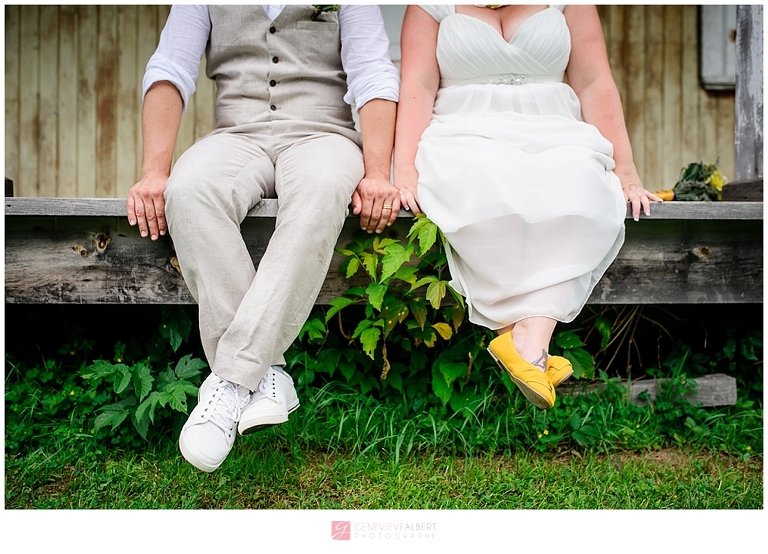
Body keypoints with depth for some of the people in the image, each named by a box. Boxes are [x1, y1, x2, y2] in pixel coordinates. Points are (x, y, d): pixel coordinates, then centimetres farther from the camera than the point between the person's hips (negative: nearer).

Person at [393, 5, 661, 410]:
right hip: (466, 138, -1)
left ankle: (527, 342, -37)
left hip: (555, 139, 2)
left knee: (578, 181, -33)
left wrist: (624, 171, -3)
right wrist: (406, 171, -16)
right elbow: (417, 88, 0)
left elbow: (595, 83, 7)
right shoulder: (433, 6, 11)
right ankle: (532, 346, -31)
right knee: (487, 183, -36)